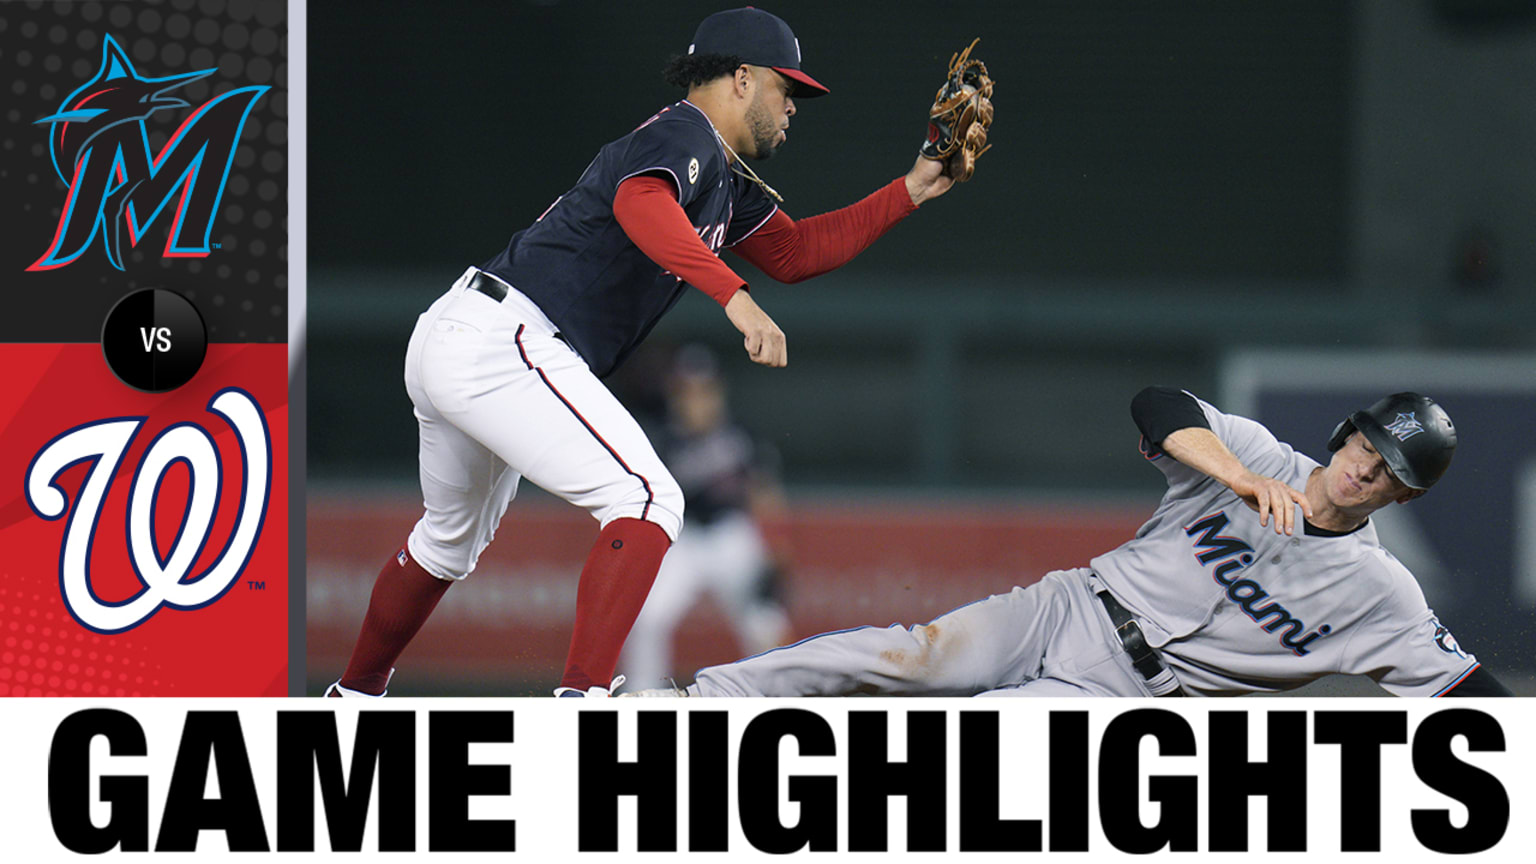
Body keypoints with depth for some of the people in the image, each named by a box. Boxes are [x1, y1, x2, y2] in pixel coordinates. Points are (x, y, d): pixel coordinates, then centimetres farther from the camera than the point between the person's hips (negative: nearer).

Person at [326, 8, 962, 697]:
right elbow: (640, 203, -31)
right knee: (646, 498, -18)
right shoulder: (685, 134, -9)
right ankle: (582, 698, -29)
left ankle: (354, 696, 44)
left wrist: (908, 193, 22)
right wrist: (735, 297, -40)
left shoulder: (728, 185, 21)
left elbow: (794, 252, 29)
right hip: (503, 345, -11)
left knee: (452, 541, 28)